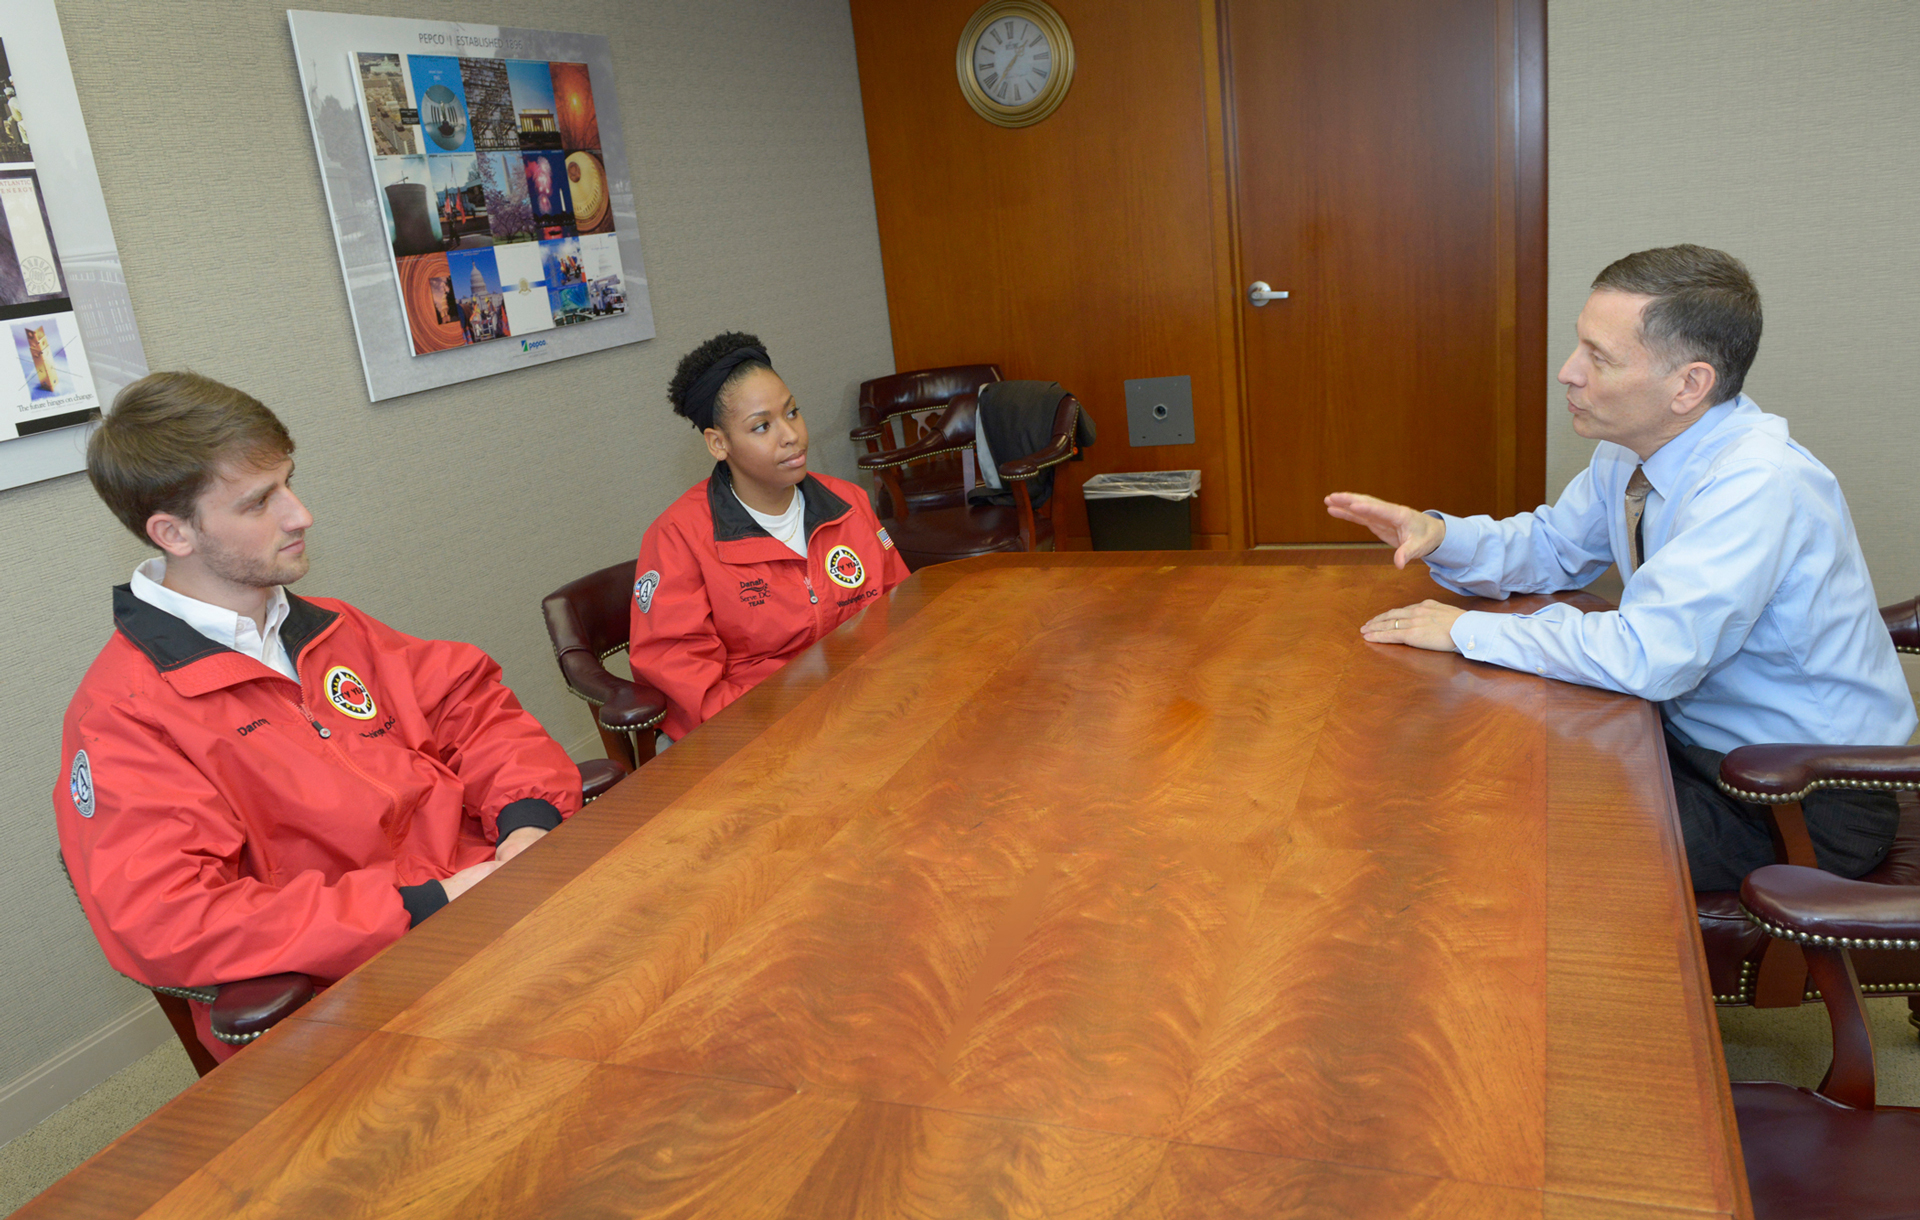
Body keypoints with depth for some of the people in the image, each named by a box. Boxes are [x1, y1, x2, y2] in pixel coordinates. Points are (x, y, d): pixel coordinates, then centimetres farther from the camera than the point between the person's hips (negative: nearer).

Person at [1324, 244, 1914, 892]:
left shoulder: (1759, 485, -30)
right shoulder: (1632, 449, -3)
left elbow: (1648, 656, -37)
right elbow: (1551, 548, 11)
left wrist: (1466, 630, -26)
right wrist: (1435, 534, -10)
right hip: (1696, 737, 7)